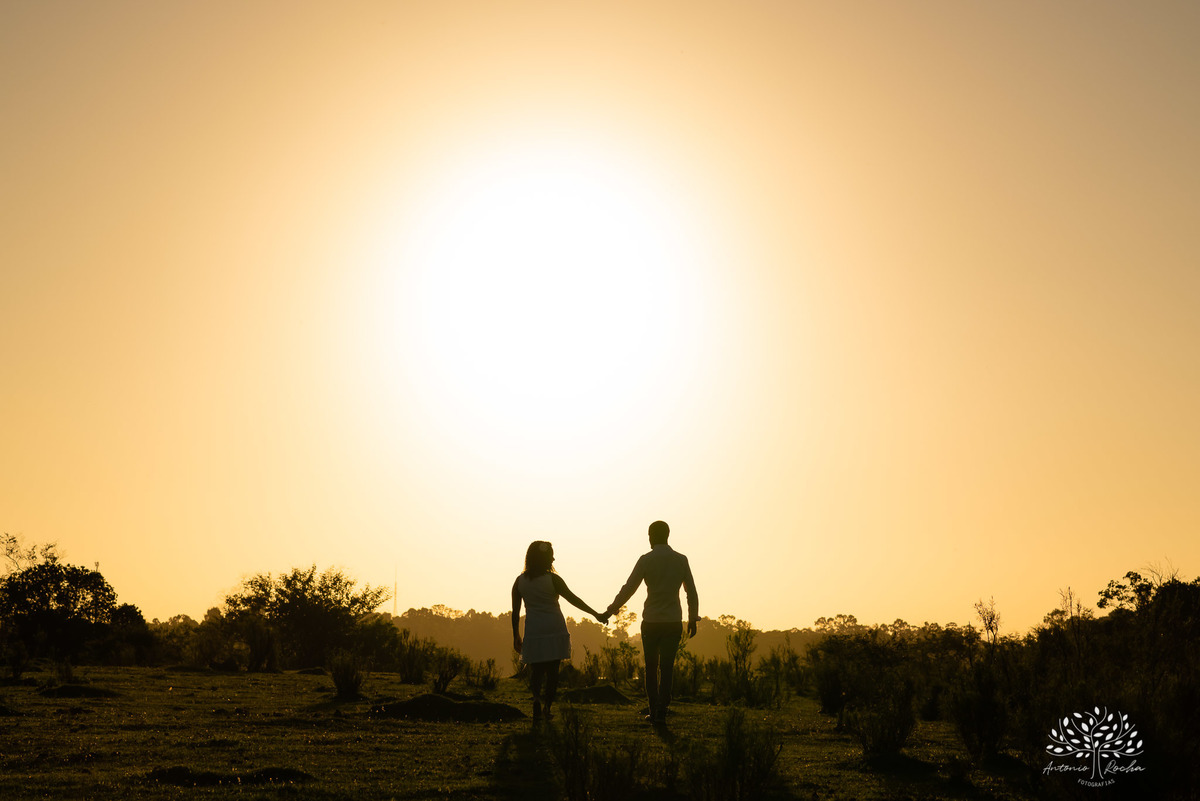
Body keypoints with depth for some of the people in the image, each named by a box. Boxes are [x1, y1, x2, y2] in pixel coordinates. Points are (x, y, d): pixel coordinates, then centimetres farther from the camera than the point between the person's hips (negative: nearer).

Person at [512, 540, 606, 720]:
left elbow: (515, 612, 3)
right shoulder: (553, 579, -9)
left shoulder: (520, 581, 1)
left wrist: (516, 636, 12)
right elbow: (573, 599, -5)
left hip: (534, 633, 2)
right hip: (555, 630, -2)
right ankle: (547, 707, 9)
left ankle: (537, 697, -14)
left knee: (537, 671, 10)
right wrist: (595, 614, 3)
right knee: (552, 671, 10)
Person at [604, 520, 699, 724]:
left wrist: (610, 611, 5)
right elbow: (691, 591, 5)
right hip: (673, 622, 2)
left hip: (651, 622, -2)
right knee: (666, 668, 4)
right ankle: (661, 712, 0)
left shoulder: (646, 560, -6)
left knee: (651, 668, 10)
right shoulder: (681, 560, 2)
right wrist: (693, 619, 14)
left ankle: (654, 711, 10)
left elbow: (628, 588, -5)